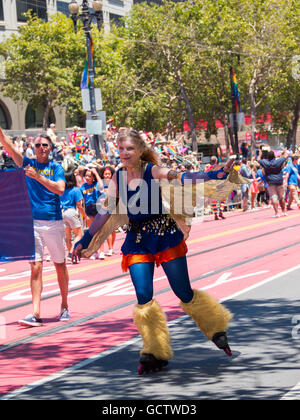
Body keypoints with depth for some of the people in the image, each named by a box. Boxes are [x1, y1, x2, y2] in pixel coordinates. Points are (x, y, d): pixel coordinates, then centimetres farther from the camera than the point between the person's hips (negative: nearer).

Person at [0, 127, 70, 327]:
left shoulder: (56, 168, 5)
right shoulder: (28, 164, 9)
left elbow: (60, 189, -12)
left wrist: (38, 176, -19)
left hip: (54, 222, 0)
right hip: (33, 222, 0)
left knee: (60, 265, 10)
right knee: (36, 267, -7)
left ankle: (64, 306, 26)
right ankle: (36, 313, -12)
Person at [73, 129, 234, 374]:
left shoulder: (153, 171, -8)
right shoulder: (118, 179, 4)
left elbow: (183, 178, -20)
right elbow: (105, 213, 10)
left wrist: (217, 174, -34)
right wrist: (84, 241, 9)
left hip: (165, 235, -3)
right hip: (137, 241, 3)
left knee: (184, 294, 1)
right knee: (143, 297, -9)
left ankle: (217, 329, 26)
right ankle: (155, 353, 2)